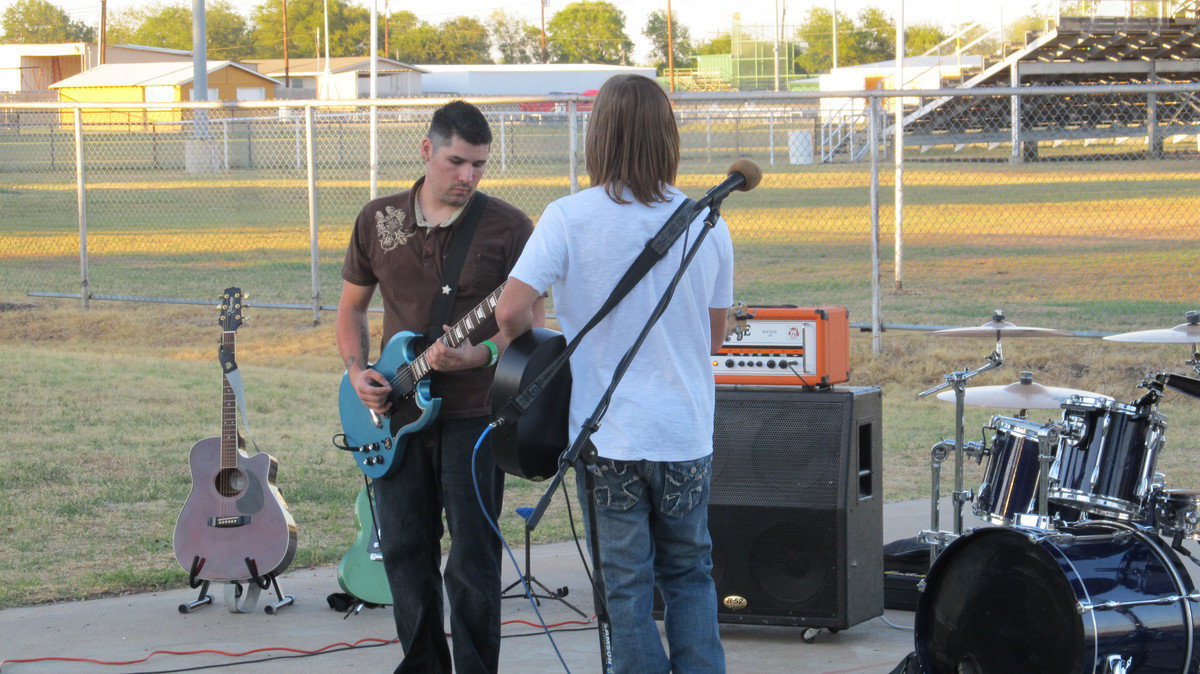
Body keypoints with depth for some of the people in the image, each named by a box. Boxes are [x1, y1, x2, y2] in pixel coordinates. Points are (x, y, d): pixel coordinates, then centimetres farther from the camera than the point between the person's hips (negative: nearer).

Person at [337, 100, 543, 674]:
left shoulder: (508, 227, -3)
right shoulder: (378, 220, 8)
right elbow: (351, 307, 18)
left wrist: (477, 355, -20)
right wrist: (357, 373, 2)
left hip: (474, 415, -4)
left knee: (472, 558, -4)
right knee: (405, 552, 9)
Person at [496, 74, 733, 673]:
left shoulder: (569, 219, -10)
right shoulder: (706, 222, 0)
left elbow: (512, 313, -15)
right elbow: (714, 335, 10)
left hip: (607, 432, -3)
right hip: (686, 431, 3)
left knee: (627, 584, 6)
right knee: (690, 574, 17)